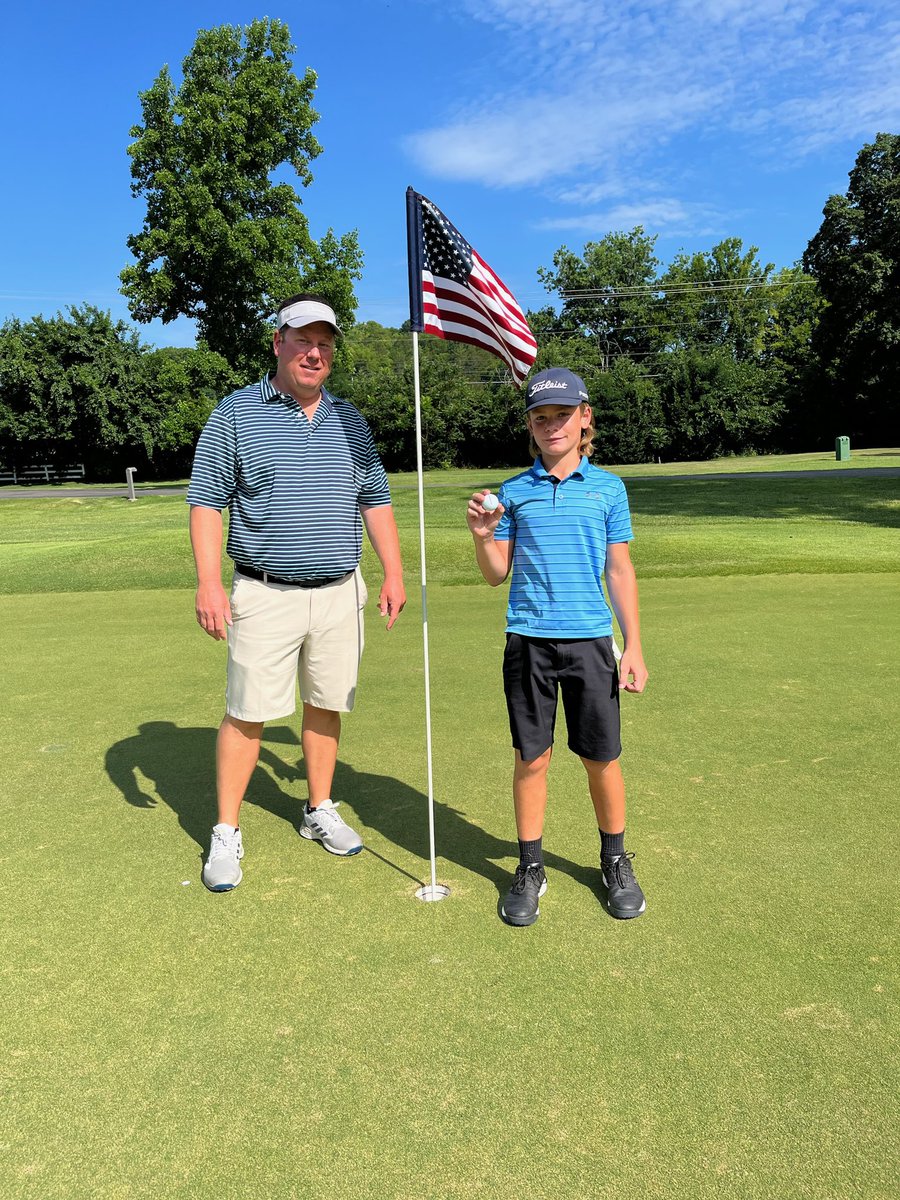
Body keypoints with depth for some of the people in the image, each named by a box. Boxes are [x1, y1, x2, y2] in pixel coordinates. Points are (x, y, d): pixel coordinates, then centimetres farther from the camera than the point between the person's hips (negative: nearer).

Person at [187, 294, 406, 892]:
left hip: (340, 595, 4)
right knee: (247, 713, -1)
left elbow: (376, 500, 15)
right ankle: (227, 834, 14)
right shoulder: (236, 413, -1)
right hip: (265, 596, -3)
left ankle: (320, 811, 29)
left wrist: (394, 573, 7)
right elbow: (207, 501, -3)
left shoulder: (350, 420, 11)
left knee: (327, 705, 12)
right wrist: (209, 584, -12)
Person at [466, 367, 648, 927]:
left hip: (591, 639, 0)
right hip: (528, 640, 1)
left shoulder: (608, 488, 5)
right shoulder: (513, 492, 6)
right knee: (532, 758, 6)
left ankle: (616, 861, 30)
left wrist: (634, 646, 2)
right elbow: (497, 574, 9)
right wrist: (483, 536, -10)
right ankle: (530, 869, 23)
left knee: (602, 758, 7)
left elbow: (620, 571, 6)